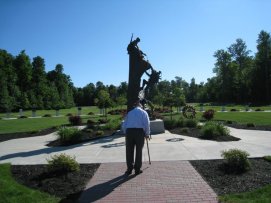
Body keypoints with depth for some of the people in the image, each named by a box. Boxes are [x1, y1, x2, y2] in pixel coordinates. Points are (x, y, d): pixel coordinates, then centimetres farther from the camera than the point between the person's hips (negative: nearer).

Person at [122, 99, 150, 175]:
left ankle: (129, 169, 17)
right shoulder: (143, 112, 14)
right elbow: (147, 124, 0)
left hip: (129, 131, 2)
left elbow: (124, 125, 17)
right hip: (139, 131, -2)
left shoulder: (129, 113, 22)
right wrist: (147, 134, 9)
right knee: (139, 151, 8)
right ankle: (137, 169, 15)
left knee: (129, 151, 11)